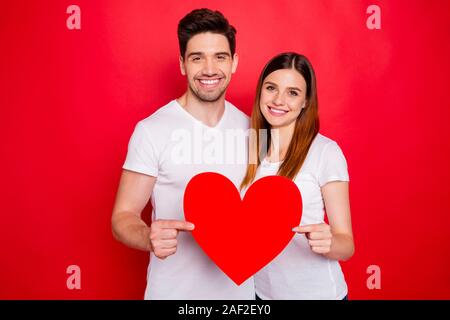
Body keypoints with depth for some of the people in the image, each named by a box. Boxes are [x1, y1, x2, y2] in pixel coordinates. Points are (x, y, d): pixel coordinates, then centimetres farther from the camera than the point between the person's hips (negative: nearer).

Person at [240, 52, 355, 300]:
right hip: (261, 290, 4)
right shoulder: (250, 148, -5)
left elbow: (346, 244, -14)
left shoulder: (326, 151, -16)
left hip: (316, 291, -3)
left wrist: (328, 243, -34)